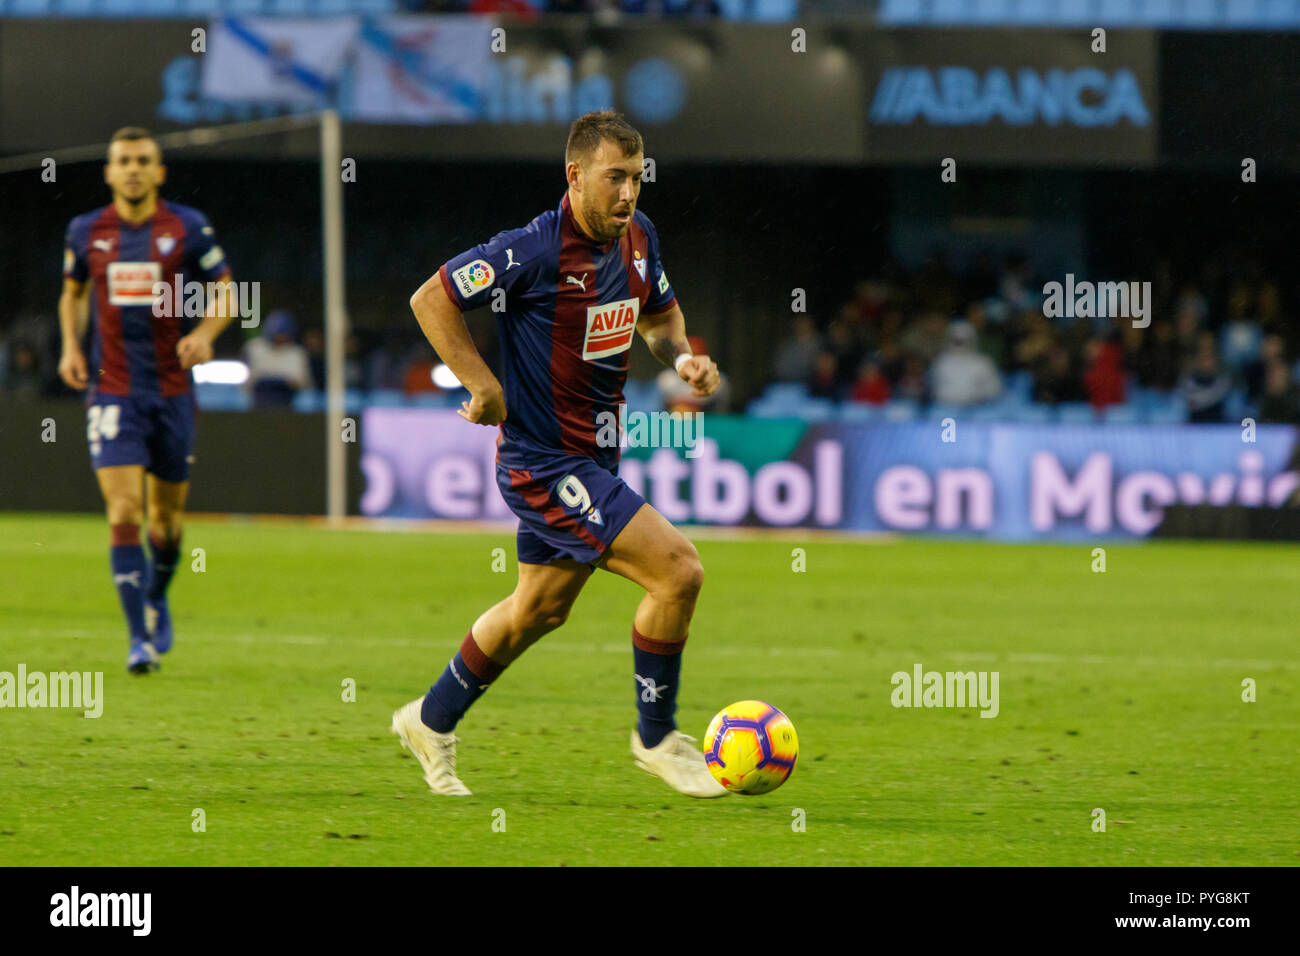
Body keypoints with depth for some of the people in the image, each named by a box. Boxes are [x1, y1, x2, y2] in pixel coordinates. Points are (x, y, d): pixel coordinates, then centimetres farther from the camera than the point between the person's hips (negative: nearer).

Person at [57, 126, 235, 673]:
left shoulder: (187, 228, -2)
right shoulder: (85, 233, 3)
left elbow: (224, 291, 7)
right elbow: (73, 294, 20)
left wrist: (204, 333, -12)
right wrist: (71, 347, 4)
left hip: (172, 391, 0)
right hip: (112, 392, 0)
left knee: (166, 518, 10)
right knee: (124, 514, -13)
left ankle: (157, 602, 40)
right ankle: (140, 638, -11)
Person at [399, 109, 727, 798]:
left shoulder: (637, 237, 2)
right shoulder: (535, 249, -21)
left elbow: (660, 314, 21)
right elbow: (431, 301, -16)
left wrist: (683, 357, 1)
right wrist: (485, 387, -17)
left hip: (594, 456, 9)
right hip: (545, 462, -9)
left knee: (540, 608, 22)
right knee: (677, 572, -16)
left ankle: (433, 720, 40)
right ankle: (656, 737, 1)